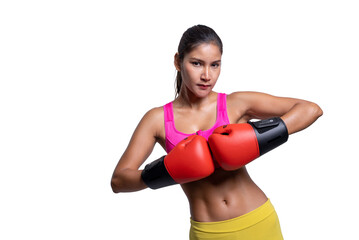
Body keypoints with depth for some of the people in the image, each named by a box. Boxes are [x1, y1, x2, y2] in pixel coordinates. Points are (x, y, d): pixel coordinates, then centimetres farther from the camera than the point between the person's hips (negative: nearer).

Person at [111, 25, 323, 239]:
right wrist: (168, 170, -20)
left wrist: (258, 136, -22)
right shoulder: (158, 120, -2)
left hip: (258, 222, 0)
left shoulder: (237, 104, -5)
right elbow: (119, 181, -4)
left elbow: (311, 109, -9)